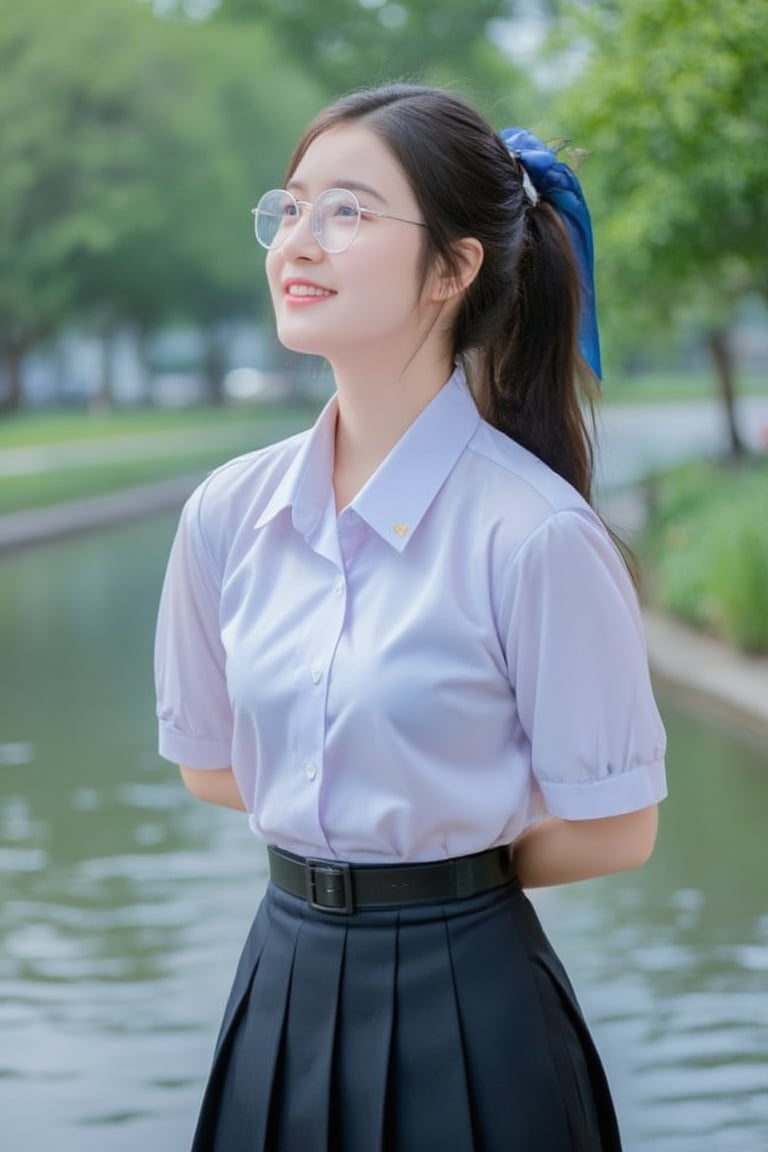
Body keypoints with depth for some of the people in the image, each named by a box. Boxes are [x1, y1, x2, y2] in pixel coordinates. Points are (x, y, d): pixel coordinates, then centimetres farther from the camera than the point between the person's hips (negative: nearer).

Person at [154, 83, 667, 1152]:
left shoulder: (537, 535, -17)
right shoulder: (228, 513, -2)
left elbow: (614, 830, -10)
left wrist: (443, 855, 2)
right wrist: (375, 833, 7)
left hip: (466, 1005, -4)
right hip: (286, 977, 4)